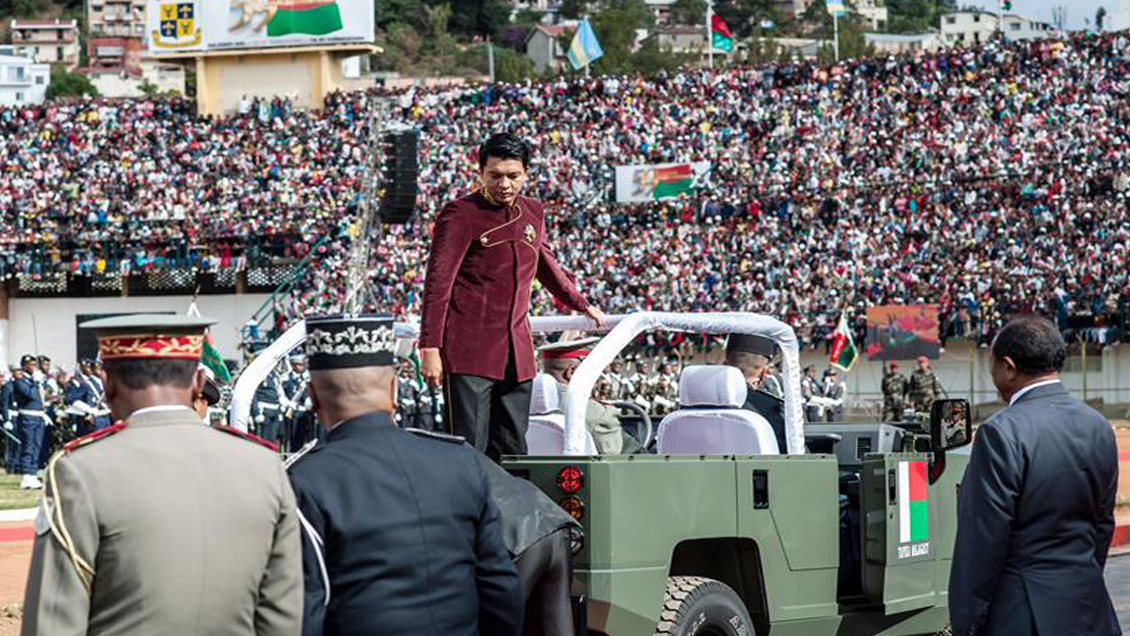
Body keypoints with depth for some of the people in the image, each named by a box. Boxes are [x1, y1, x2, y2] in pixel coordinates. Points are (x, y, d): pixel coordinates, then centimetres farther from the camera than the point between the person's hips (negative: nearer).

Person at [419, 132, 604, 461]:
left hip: (516, 353, 6)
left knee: (511, 452, 6)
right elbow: (438, 284, -10)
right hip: (468, 353, -6)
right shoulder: (461, 214, -7)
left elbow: (546, 265, 33)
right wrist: (430, 348, -17)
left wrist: (581, 305, 46)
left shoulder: (533, 213, 13)